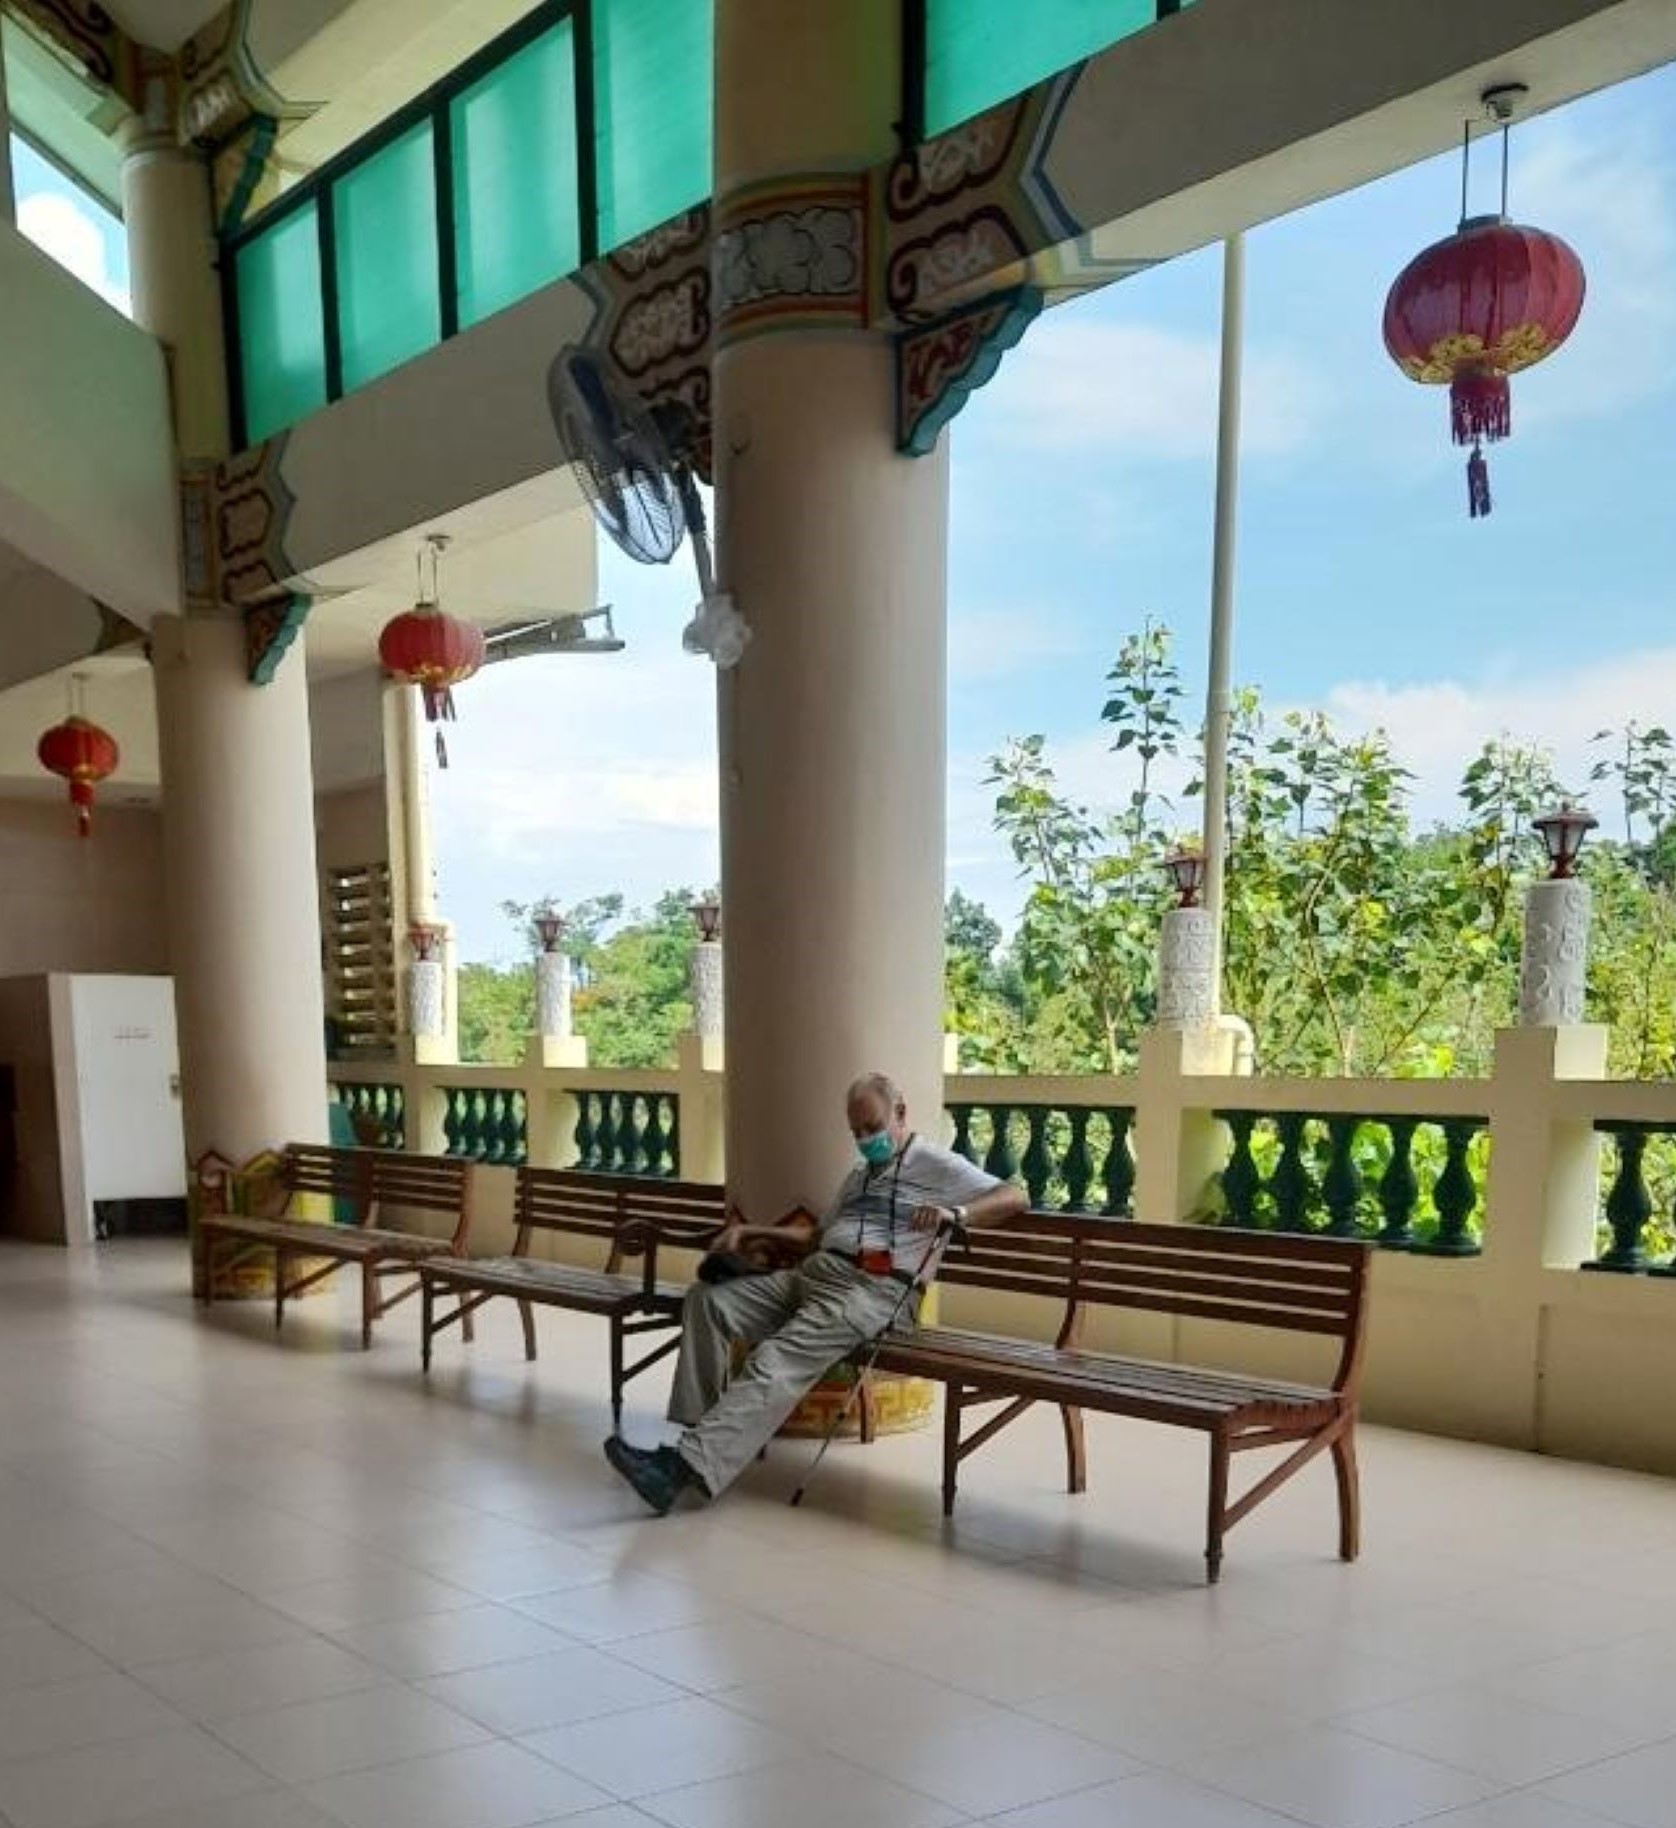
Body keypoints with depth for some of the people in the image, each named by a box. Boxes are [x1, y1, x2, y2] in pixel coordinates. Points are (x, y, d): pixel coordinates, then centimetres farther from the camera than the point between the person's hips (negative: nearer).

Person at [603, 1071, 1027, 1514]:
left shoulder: (938, 1166, 7)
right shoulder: (860, 1174, 31)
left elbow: (1015, 1198, -3)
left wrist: (955, 1213, -21)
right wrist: (749, 1231, 19)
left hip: (875, 1287, -8)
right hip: (811, 1273, 9)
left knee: (776, 1360, -30)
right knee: (707, 1299, -11)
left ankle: (688, 1466, -42)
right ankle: (699, 1430, -17)